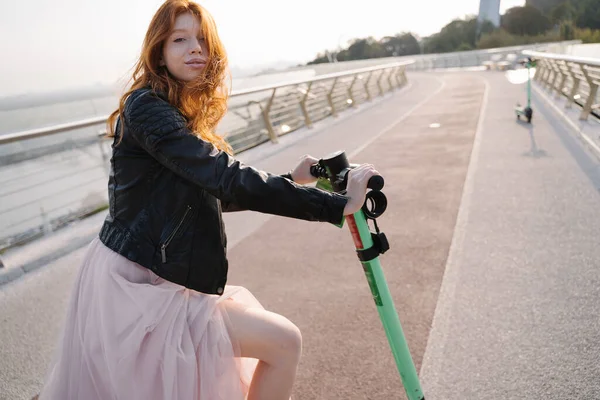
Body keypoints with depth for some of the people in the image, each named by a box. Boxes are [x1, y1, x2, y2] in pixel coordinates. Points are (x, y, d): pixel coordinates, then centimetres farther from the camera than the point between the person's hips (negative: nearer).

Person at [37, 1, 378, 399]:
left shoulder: (186, 116, 11)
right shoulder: (146, 107, -18)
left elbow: (211, 193, 15)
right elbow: (227, 179, -30)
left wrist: (290, 181, 8)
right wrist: (337, 204, -29)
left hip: (149, 280, 10)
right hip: (133, 288, -10)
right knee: (284, 342, -10)